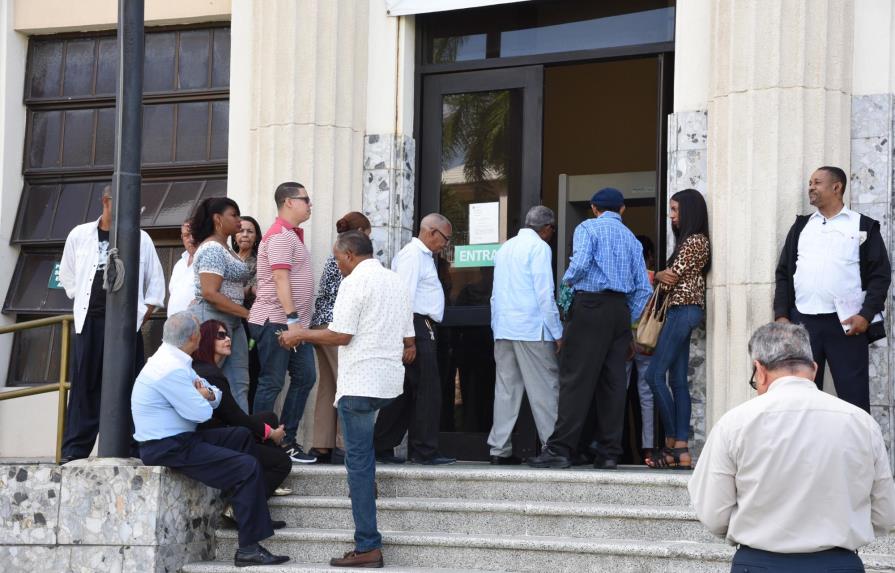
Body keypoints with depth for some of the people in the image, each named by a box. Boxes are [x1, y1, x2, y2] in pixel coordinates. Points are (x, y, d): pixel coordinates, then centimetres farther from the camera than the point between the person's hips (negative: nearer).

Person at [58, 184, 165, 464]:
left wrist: (145, 313, 3)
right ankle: (75, 448, 2)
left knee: (128, 385, -2)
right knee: (85, 384, -1)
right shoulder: (80, 235, 6)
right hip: (91, 321, 0)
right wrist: (86, 302, 9)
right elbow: (67, 275, 17)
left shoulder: (141, 239, 6)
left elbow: (156, 281, 11)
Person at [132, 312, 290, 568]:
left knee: (242, 436, 19)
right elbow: (202, 413, -21)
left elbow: (215, 395, 16)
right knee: (248, 467, -15)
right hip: (168, 449, -11)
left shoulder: (174, 360, 11)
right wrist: (204, 398, 1)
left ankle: (256, 515, 20)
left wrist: (209, 394, -8)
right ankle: (248, 550, -15)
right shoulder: (172, 370, -22)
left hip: (180, 438, 11)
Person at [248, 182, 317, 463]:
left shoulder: (293, 235, 20)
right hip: (276, 321, -10)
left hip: (294, 323, 10)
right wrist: (292, 318, -25)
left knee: (304, 377, 9)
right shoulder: (280, 236, -12)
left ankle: (286, 440, 14)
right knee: (272, 383, -6)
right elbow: (281, 278, -20)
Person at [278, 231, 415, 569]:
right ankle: (366, 481, 32)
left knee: (358, 462, -6)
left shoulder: (355, 281, -9)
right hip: (390, 381, 8)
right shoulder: (396, 282, 16)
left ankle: (368, 547, -8)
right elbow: (408, 342, 17)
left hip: (361, 382, -8)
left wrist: (300, 335, -3)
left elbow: (340, 335, -15)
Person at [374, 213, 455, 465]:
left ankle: (382, 448, 15)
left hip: (422, 329, 10)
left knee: (406, 391, 11)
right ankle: (425, 451, -4)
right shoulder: (413, 255, -11)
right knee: (428, 391, -8)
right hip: (418, 326, -10)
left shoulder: (422, 255, 21)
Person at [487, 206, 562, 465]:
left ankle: (500, 449, 4)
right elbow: (545, 294, -11)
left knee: (506, 390, 6)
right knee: (545, 389, -3)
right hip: (531, 329, -7)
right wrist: (557, 333, -7)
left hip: (502, 329, 7)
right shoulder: (539, 247, -4)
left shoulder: (505, 248, 18)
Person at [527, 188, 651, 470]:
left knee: (576, 378, -8)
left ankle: (560, 450, -11)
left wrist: (566, 282, 4)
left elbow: (580, 264, -16)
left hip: (591, 306, -6)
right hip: (621, 309, 6)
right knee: (613, 381, 5)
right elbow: (643, 287, 14)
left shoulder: (588, 228, 2)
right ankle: (608, 453, 4)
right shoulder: (632, 239, 19)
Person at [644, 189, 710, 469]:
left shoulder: (694, 241, -10)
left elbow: (671, 278, -12)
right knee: (678, 381, 4)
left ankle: (672, 442, -9)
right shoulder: (692, 240, 21)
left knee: (655, 374, -11)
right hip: (682, 312, 10)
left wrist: (657, 276, 7)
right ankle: (681, 450, 1)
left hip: (683, 310, -10)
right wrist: (663, 276, 0)